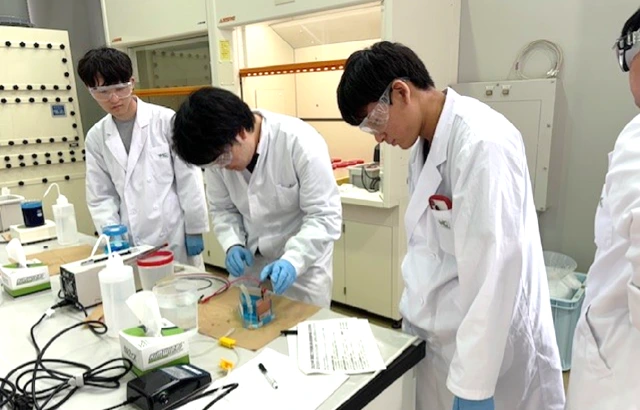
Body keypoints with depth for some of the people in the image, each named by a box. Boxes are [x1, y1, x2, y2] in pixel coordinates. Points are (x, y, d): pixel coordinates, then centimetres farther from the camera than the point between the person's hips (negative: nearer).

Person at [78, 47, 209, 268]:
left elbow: (189, 179, -6)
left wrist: (195, 230, -4)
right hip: (133, 243, 3)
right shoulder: (96, 137, 5)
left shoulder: (166, 120, -7)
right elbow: (101, 197, 8)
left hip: (176, 236, -3)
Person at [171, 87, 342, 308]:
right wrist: (233, 244, -13)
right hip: (249, 261, 5)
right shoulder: (219, 150, -9)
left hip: (303, 262, -4)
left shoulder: (301, 142, -24)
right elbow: (222, 208, 4)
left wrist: (292, 260, -33)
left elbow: (325, 216, -22)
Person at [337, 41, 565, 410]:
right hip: (440, 330, 8)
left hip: (489, 343, -7)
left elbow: (495, 266, -25)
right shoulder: (426, 141, 4)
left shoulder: (482, 142, -23)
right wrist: (414, 310, 12)